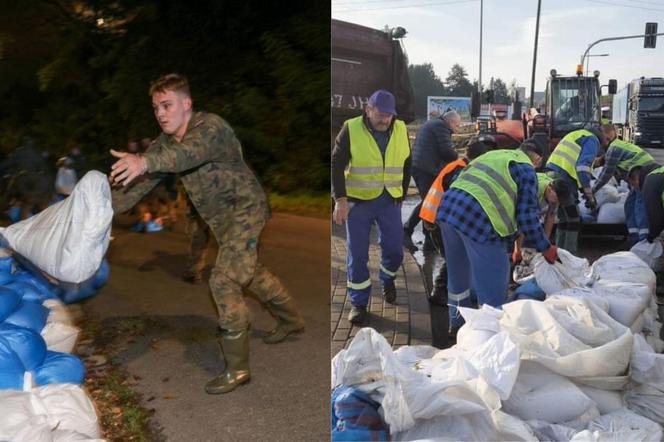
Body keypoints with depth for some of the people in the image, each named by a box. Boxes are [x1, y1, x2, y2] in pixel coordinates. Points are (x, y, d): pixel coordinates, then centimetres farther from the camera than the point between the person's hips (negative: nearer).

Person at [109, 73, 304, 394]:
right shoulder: (163, 145, -2)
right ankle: (290, 319, 47)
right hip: (219, 218, 9)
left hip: (245, 208, -8)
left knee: (223, 281, -18)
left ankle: (237, 368, -6)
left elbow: (191, 152, -48)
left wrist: (145, 161, -65)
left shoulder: (211, 126, -25)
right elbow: (138, 185, -7)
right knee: (250, 272, 22)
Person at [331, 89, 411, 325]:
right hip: (358, 201, -3)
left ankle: (387, 279, 39)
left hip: (389, 201, 3)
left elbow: (406, 165, 14)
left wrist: (402, 193, 10)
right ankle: (359, 303, 16)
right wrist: (340, 200, -12)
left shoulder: (401, 130, 3)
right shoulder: (351, 130, -7)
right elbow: (336, 166, -6)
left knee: (394, 249, 6)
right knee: (357, 254, 2)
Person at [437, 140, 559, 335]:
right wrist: (546, 248, 15)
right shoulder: (526, 170, 7)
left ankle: (457, 324, 40)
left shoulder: (495, 155, 30)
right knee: (492, 282, 3)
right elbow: (526, 215, 2)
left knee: (457, 272, 25)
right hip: (477, 217, -8)